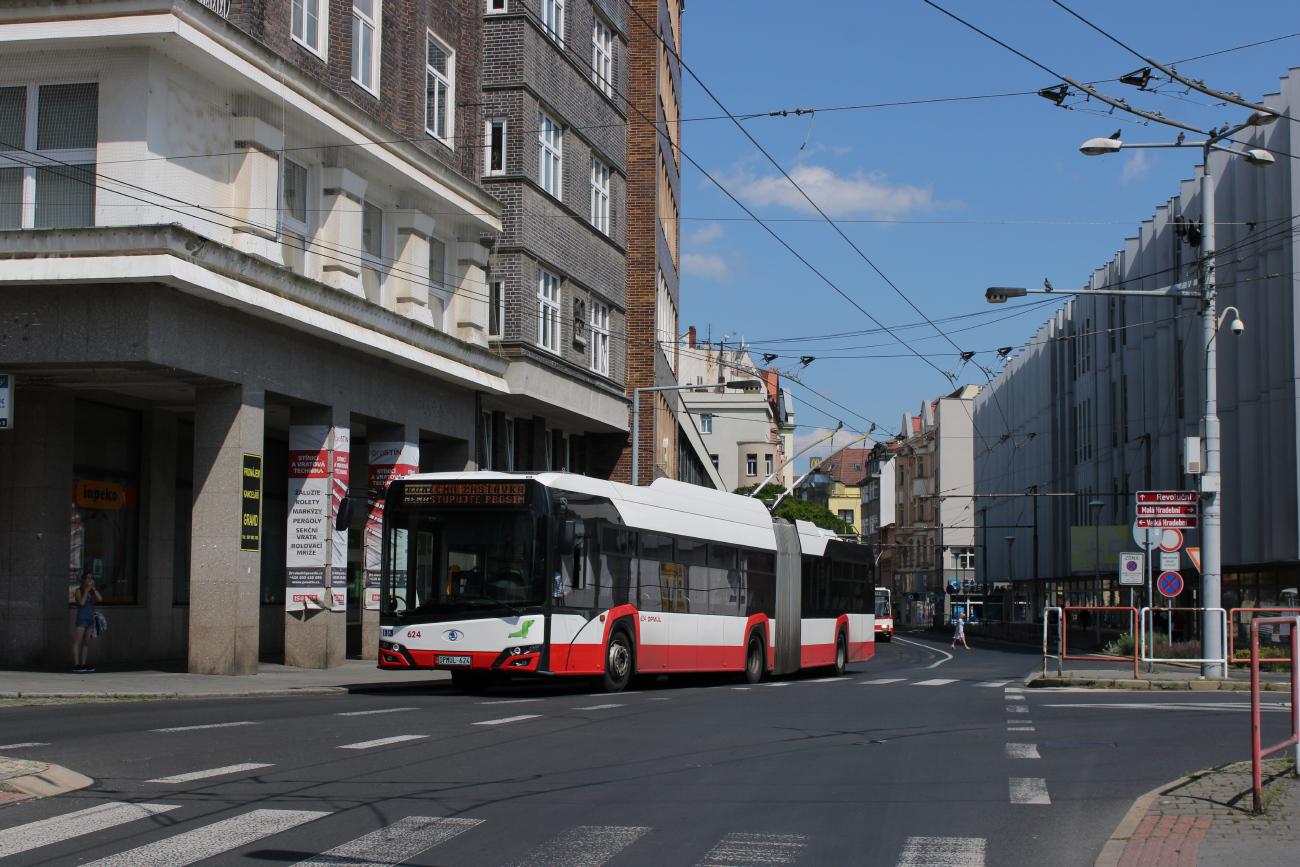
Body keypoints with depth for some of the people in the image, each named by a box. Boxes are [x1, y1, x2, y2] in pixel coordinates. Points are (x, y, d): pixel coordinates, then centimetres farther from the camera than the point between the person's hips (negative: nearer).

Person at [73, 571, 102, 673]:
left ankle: (83, 664, 6)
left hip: (91, 618, 6)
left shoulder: (92, 591, 17)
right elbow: (82, 602, -12)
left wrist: (93, 588, -1)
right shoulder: (79, 591, 1)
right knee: (78, 641, -11)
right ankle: (76, 665, -16)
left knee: (86, 642, 5)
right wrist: (87, 590, -11)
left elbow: (100, 599, 2)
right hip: (82, 618, -6)